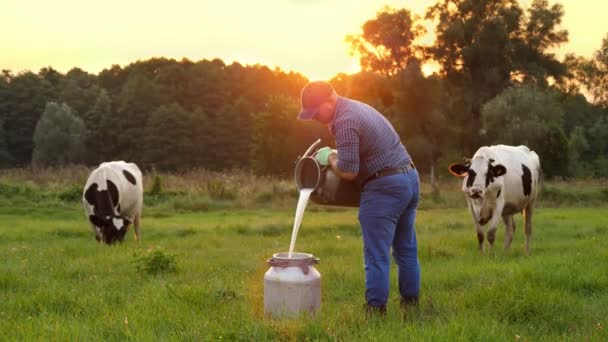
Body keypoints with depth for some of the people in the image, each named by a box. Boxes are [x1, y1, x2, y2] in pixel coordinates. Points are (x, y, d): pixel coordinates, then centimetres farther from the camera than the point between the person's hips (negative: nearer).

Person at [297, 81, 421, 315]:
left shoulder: (344, 122, -17)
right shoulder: (356, 108, 15)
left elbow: (348, 172, -18)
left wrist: (330, 157, 0)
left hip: (384, 187, -10)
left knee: (377, 255, -4)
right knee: (406, 249, 15)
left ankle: (375, 309, -1)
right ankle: (410, 303, 23)